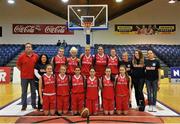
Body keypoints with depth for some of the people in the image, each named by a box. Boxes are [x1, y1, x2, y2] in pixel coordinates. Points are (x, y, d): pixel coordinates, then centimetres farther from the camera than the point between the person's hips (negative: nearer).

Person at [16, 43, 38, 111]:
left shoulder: (36, 56, 0)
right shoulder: (21, 56, -5)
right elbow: (18, 65, 3)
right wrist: (22, 71, -3)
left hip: (33, 76, 2)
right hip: (24, 77, -2)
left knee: (33, 91, 11)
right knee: (24, 92, 6)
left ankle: (34, 105, 23)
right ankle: (24, 106, 15)